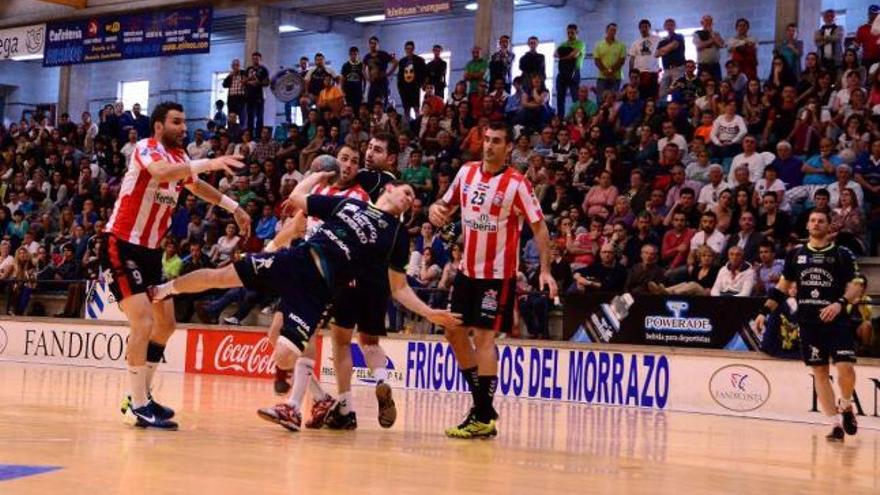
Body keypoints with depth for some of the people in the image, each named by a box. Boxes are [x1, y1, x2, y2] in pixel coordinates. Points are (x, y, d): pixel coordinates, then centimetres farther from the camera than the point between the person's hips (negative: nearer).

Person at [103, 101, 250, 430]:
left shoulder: (179, 157, 9)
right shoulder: (146, 148, -15)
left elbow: (196, 186, 30)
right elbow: (160, 172, -39)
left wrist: (234, 208, 26)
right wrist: (206, 164, -48)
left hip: (150, 250, 9)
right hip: (122, 245, -9)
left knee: (166, 324, 12)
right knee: (143, 322, -18)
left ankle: (141, 396, 23)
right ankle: (138, 406, -12)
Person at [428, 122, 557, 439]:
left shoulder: (517, 184, -14)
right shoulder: (467, 172, 3)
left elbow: (539, 226, -11)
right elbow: (448, 204, 17)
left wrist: (545, 269, -20)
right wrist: (436, 210, -7)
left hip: (498, 273, -7)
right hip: (468, 269, 7)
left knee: (484, 337, -9)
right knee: (455, 333, 10)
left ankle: (484, 418, -4)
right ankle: (481, 403, 22)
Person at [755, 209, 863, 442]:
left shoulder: (842, 254, 2)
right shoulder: (796, 254, 10)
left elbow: (853, 287, -1)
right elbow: (783, 286, 17)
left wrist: (840, 303, -20)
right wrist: (765, 312, 11)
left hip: (836, 321, -3)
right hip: (808, 323, 3)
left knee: (845, 368, -14)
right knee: (819, 373, 2)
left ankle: (846, 406, 16)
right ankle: (835, 423, 9)